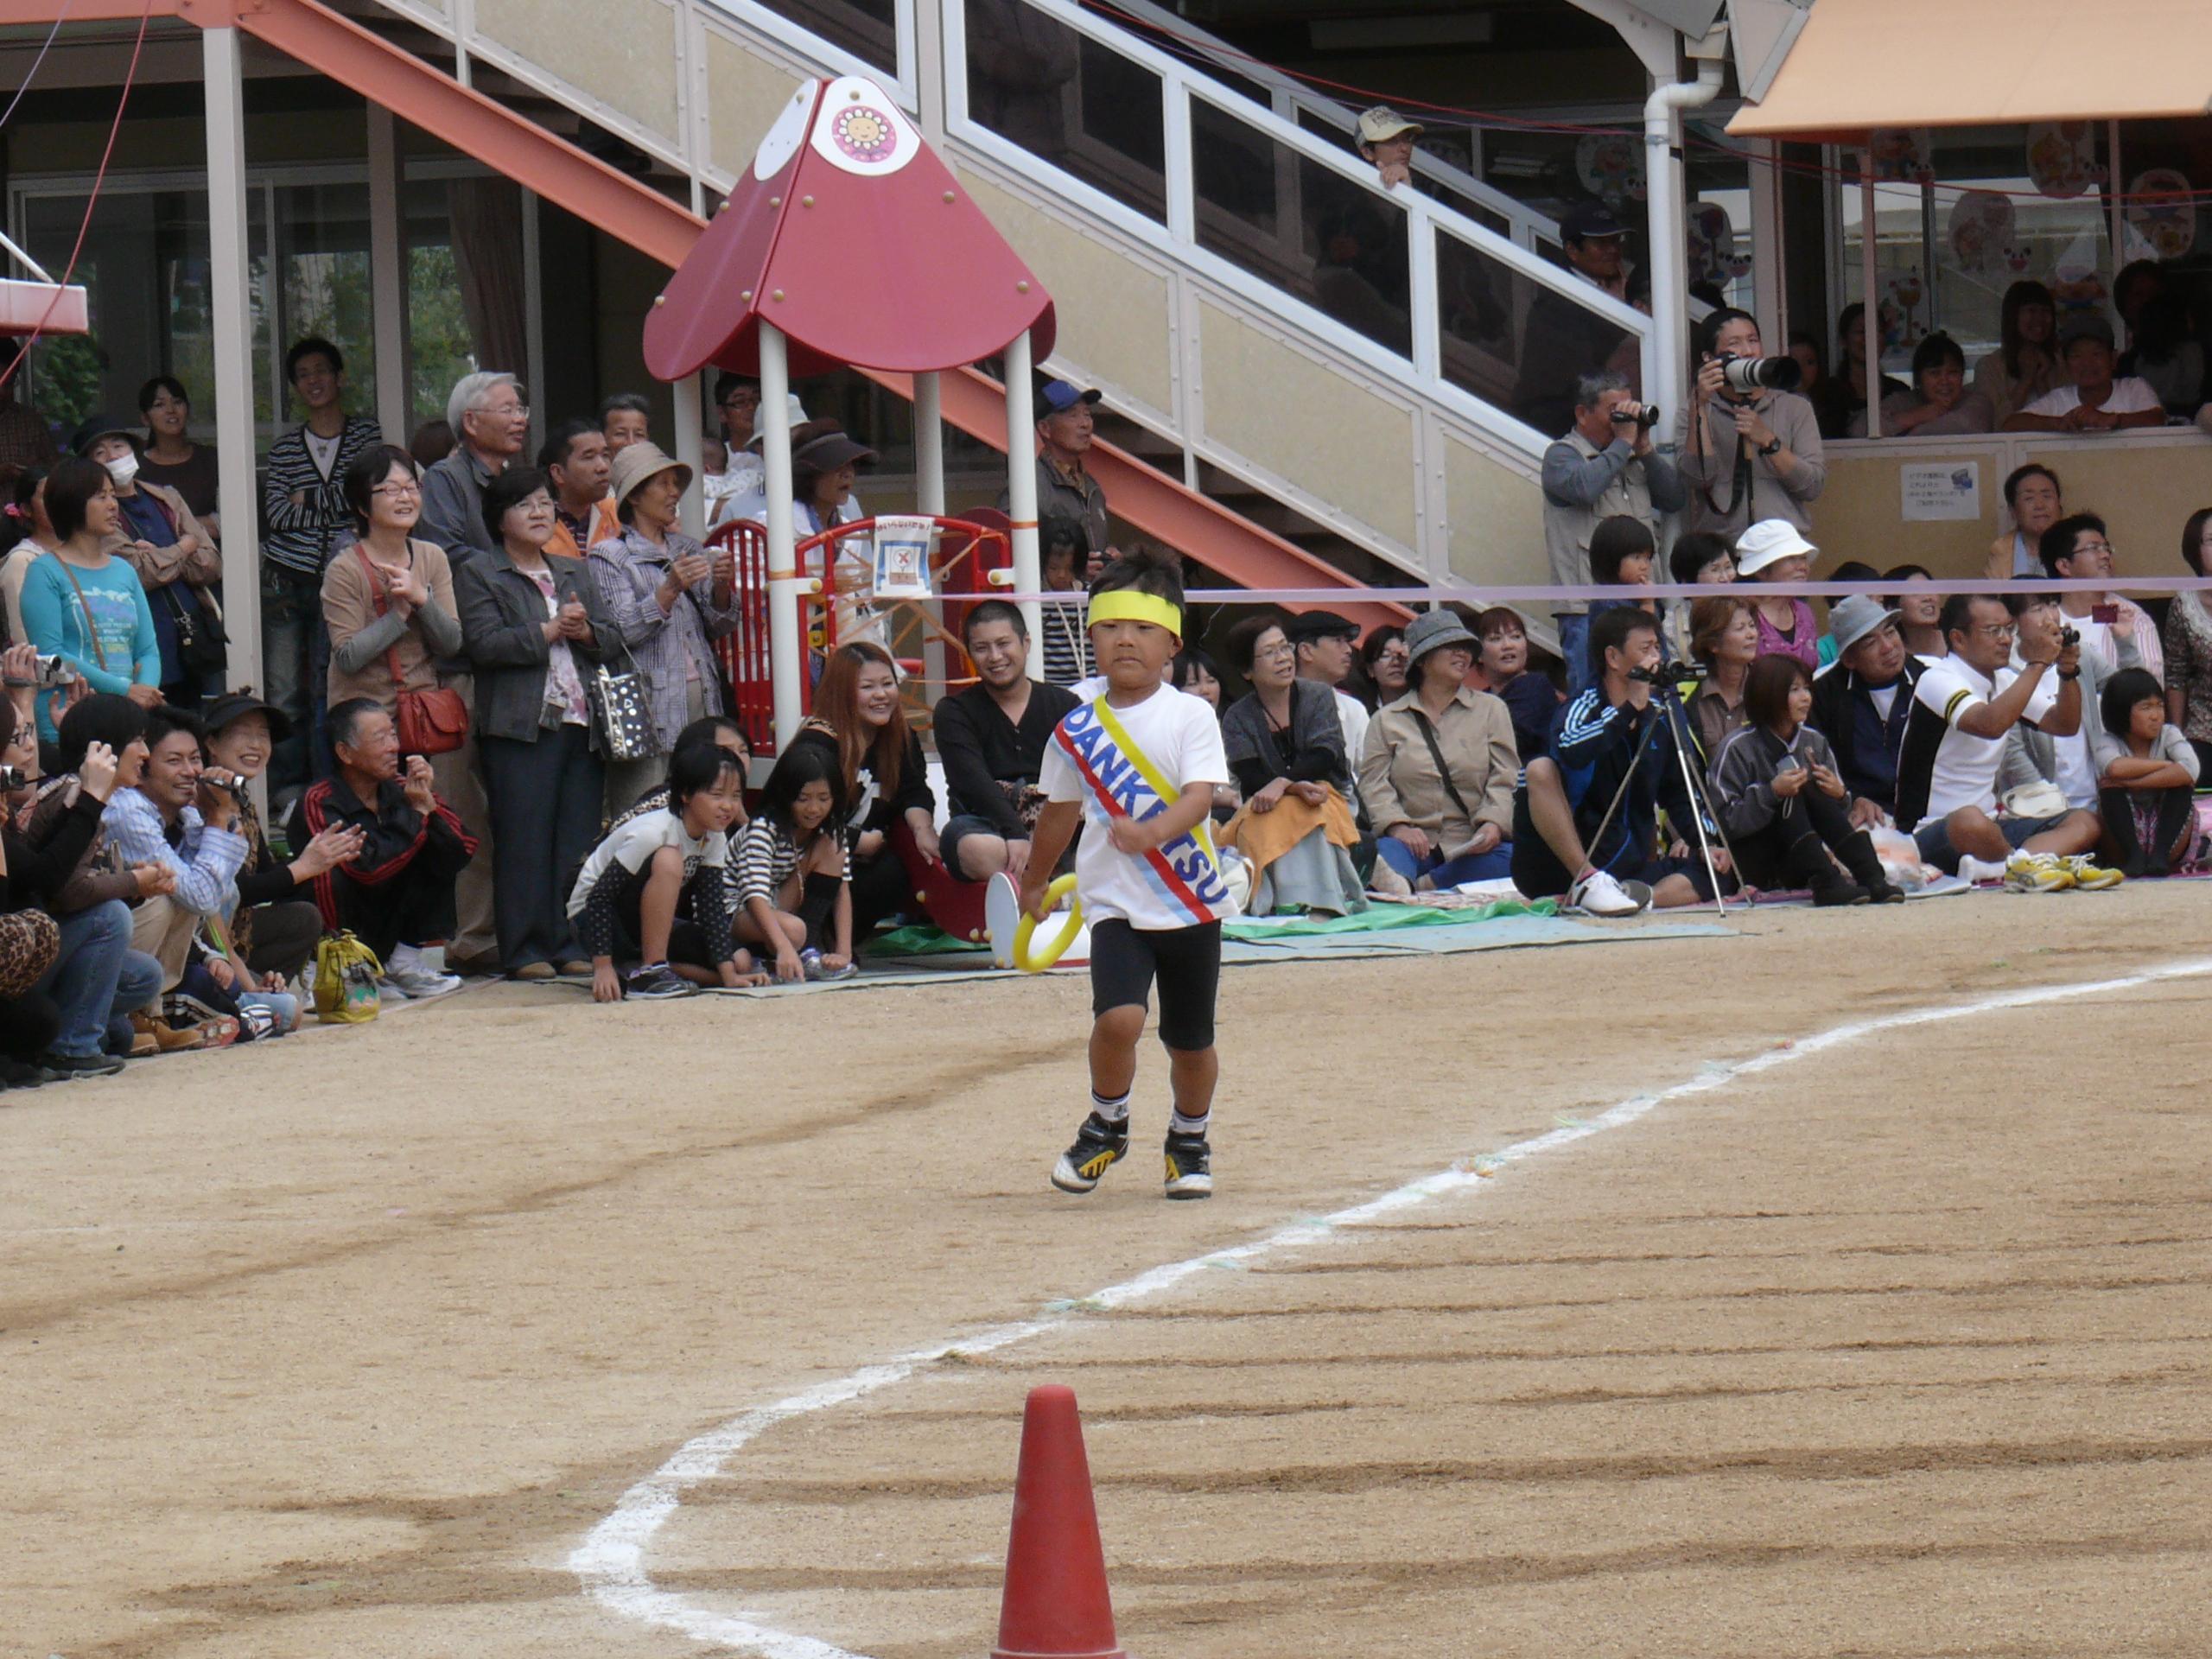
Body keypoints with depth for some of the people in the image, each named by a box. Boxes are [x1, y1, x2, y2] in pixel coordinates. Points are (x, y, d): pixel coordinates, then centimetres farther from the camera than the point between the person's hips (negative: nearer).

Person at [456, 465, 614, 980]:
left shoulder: (574, 572, 21)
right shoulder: (479, 575, 4)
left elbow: (611, 641, 16)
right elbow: (484, 643, -10)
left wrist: (584, 630, -5)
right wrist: (549, 632, -13)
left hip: (581, 723, 5)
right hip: (521, 725, -5)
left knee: (579, 837, 3)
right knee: (524, 840, -6)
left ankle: (572, 945, 8)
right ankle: (525, 950, -2)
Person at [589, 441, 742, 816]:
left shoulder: (689, 549, 19)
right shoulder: (610, 557, 2)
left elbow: (719, 628, 17)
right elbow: (620, 633, -10)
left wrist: (722, 588, -2)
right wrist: (670, 590, -20)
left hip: (702, 699, 6)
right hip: (651, 709, -6)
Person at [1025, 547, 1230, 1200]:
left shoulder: (1190, 717, -6)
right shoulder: (1077, 729, 2)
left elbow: (1199, 795, -18)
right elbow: (1061, 810, 18)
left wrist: (1154, 832, -38)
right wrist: (1035, 881, 29)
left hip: (1191, 902, 0)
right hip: (1115, 902, 0)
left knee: (1191, 1041, 9)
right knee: (1118, 1018, -20)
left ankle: (1190, 1142, 35)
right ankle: (1106, 1126, 6)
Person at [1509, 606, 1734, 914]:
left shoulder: (1658, 718, 9)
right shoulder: (1582, 709, -9)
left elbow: (1678, 796, 19)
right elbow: (1570, 751, -34)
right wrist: (1631, 708, -26)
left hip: (1629, 870, 5)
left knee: (1716, 872, -12)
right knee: (1541, 769, -27)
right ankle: (1589, 883, -33)